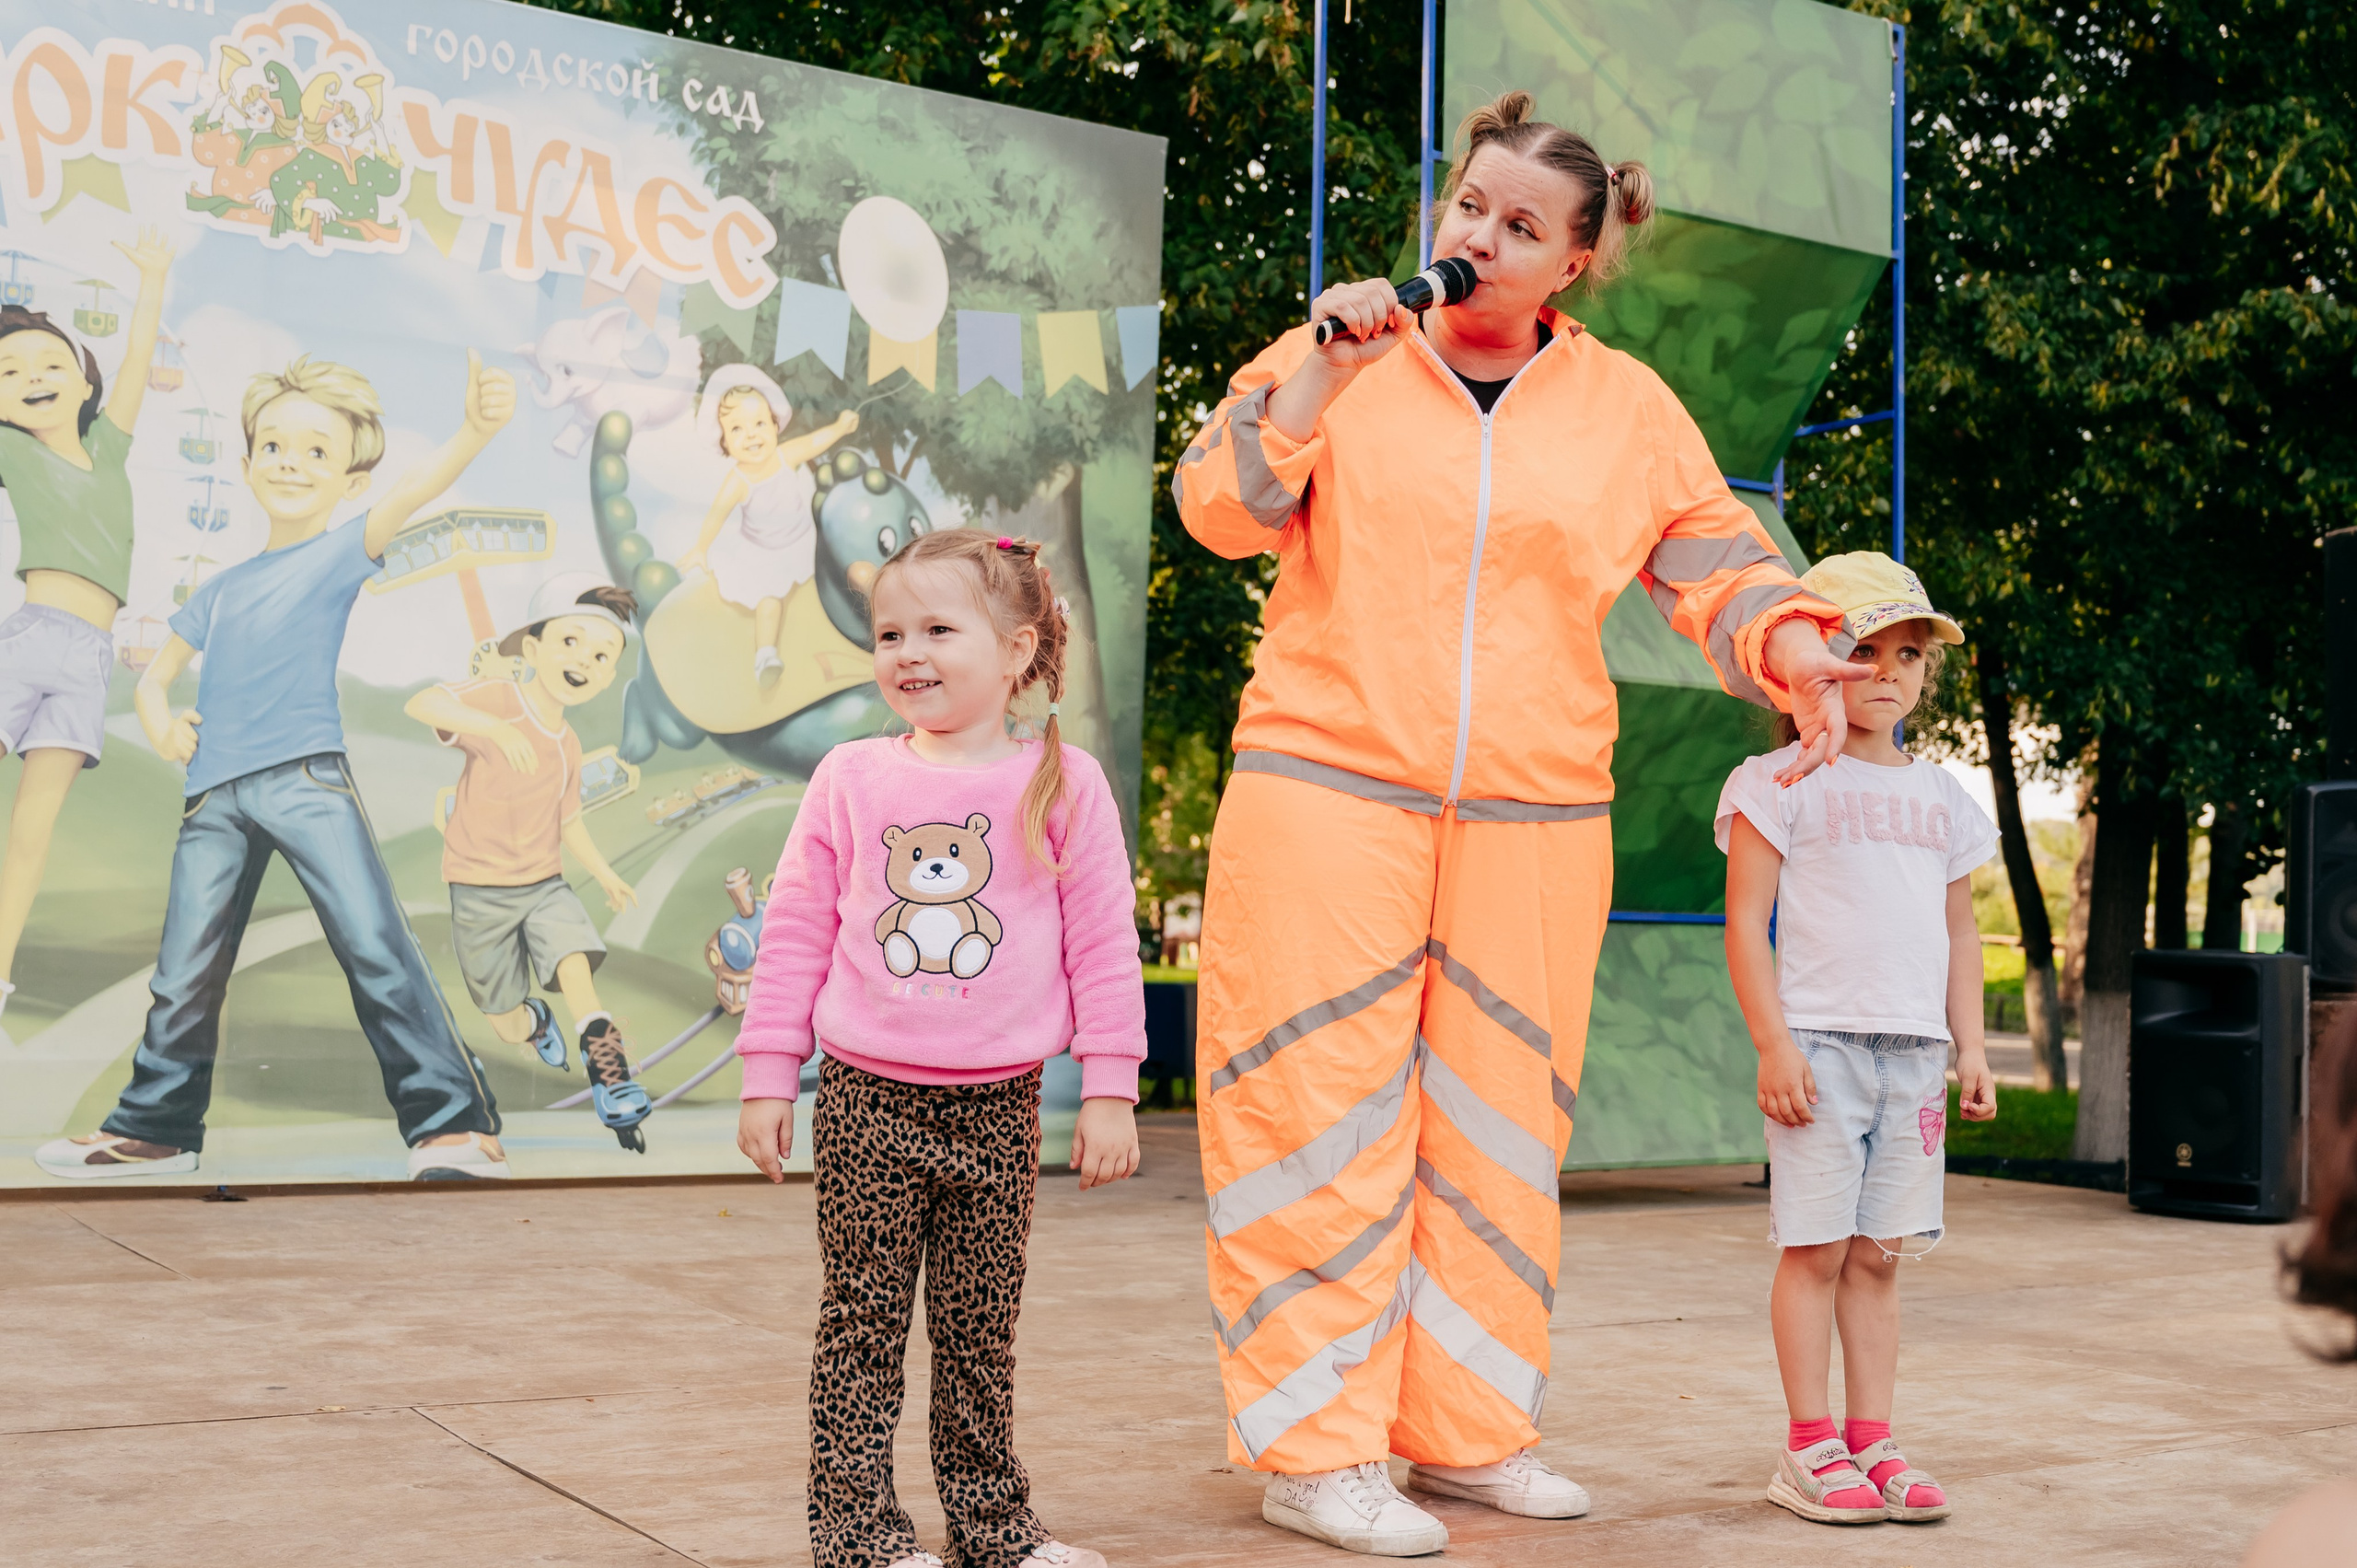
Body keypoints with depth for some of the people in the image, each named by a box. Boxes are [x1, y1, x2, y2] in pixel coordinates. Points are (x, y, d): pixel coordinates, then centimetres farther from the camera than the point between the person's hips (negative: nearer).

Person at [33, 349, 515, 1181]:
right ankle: (154, 1128, 25)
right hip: (214, 795, 5)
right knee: (184, 973, 9)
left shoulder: (341, 552, 6)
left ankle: (453, 1122, -17)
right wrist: (157, 715, 5)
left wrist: (472, 432, -33)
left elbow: (408, 494, -13)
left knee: (375, 943, -17)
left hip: (306, 776, -5)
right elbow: (157, 670, 30)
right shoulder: (221, 590, 21)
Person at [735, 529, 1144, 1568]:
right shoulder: (850, 780, 1)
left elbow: (1103, 944, 1)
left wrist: (1108, 1091, -1)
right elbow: (796, 931, 6)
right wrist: (767, 1078, 4)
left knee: (981, 1326, 11)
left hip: (997, 1103, 0)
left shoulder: (1062, 785, -1)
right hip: (865, 1099, 0)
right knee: (862, 1321, 4)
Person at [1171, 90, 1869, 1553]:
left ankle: (1467, 1431, 20)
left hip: (1534, 819, 3)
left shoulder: (1628, 405, 12)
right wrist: (1323, 376, -12)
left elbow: (1717, 558, 11)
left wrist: (1793, 645, -8)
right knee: (1322, 1111, -5)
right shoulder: (1336, 356, 7)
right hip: (1326, 788, -2)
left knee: (1497, 1121, 8)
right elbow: (1219, 506, -2)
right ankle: (1314, 1448, 3)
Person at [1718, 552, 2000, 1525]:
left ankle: (1872, 1441, 14)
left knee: (1879, 1254, 8)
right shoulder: (1783, 783, -1)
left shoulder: (1939, 796, 16)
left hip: (1915, 1048, 5)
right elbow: (1746, 921, -6)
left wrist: (1969, 1046, 13)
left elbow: (1958, 931, 21)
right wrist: (1775, 1043, -13)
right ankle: (1809, 1449, 4)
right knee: (1816, 1248, -3)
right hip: (1820, 1042, -5)